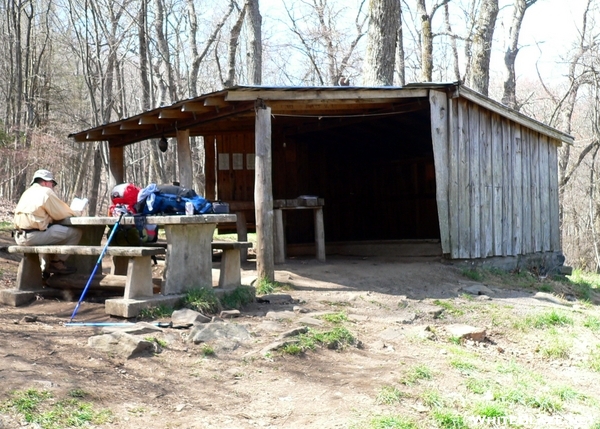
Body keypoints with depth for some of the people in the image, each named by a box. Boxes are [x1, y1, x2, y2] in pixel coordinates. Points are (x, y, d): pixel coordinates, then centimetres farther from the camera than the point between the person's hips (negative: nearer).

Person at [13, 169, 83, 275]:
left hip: (20, 237, 9)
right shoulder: (46, 192, -4)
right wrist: (74, 214, 15)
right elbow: (61, 214, -5)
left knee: (50, 230, 38)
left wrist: (68, 212, 22)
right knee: (75, 232, -5)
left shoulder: (27, 192, 22)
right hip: (34, 236, -9)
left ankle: (46, 267, 33)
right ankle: (57, 263, 5)